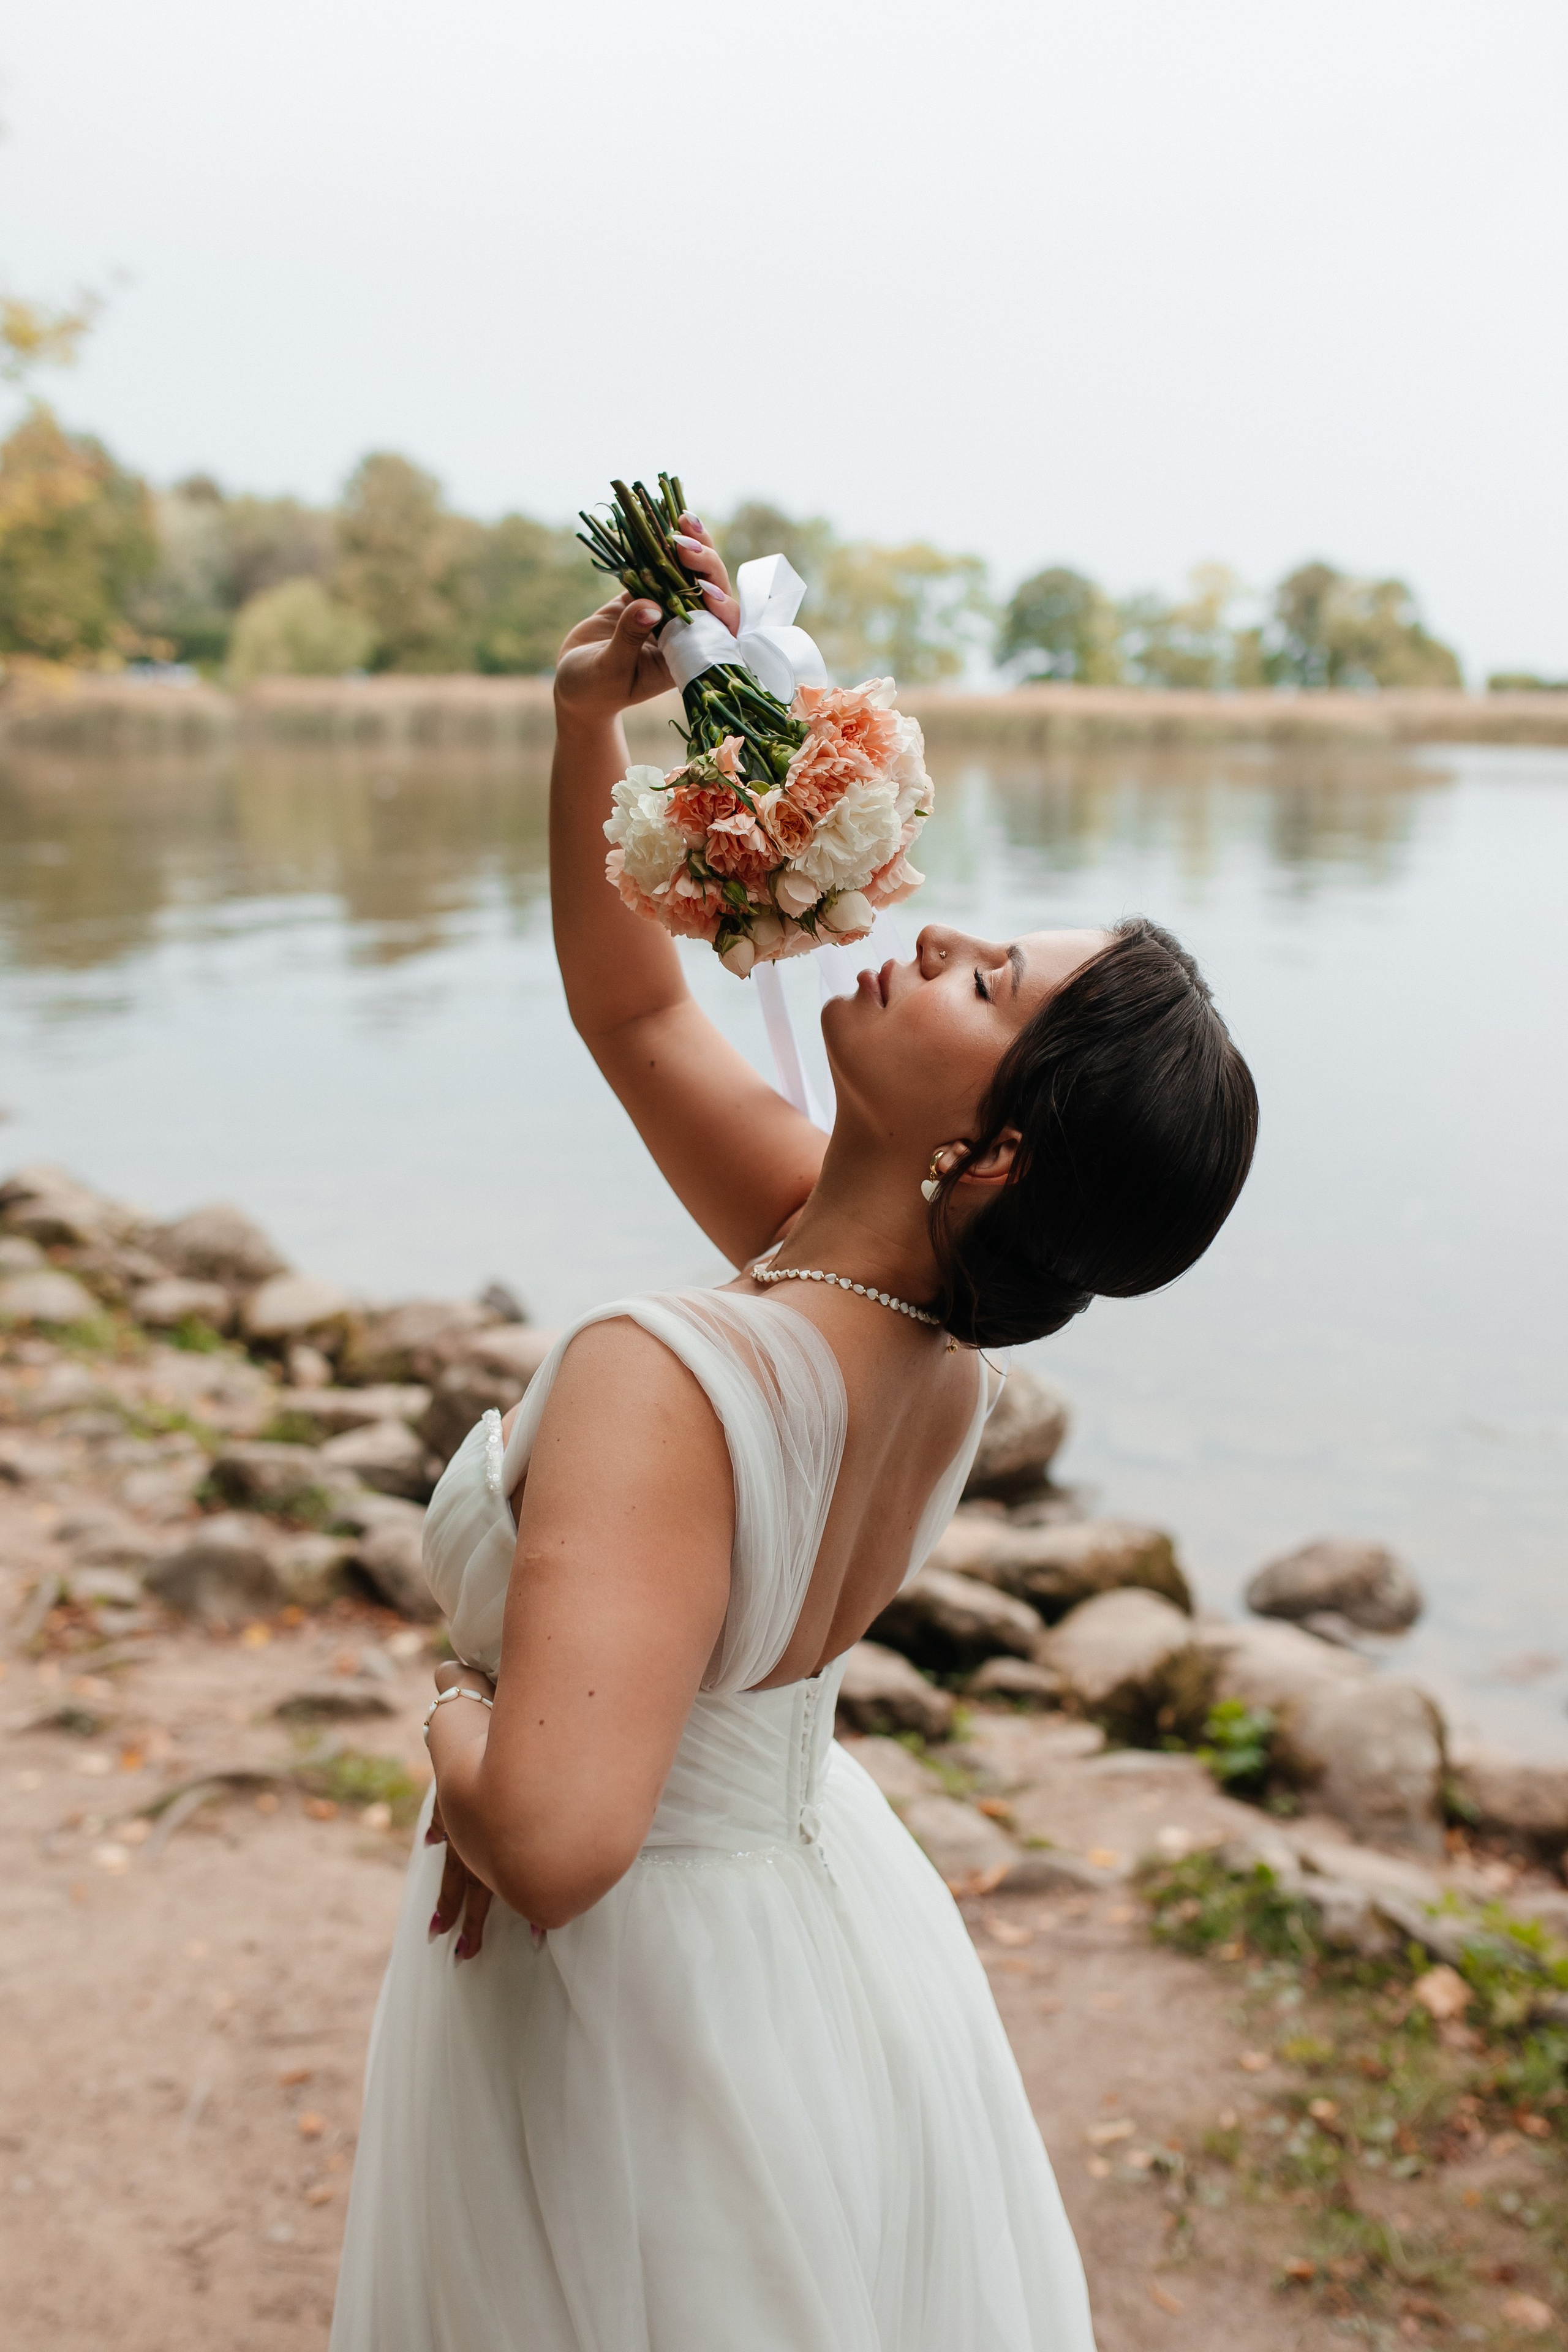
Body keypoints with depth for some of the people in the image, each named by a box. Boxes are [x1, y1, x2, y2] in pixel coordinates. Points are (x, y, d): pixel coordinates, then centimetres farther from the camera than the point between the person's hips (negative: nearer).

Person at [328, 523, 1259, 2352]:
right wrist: (585, 725, -12)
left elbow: (557, 1838, -47)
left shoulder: (661, 1381, -36)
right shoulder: (926, 1313, -13)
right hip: (830, 1941, 7)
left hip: (632, 2015, -6)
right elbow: (631, 1008, -1)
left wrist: (457, 1723, -25)